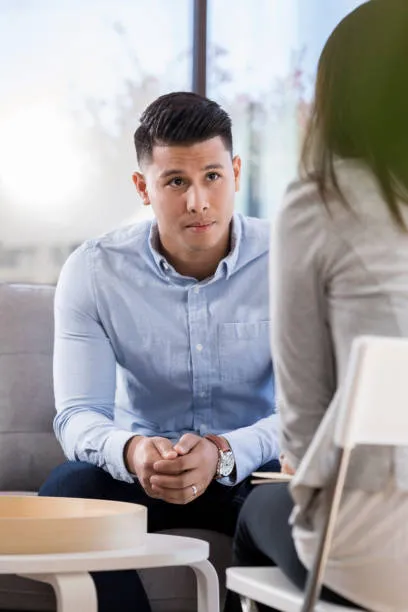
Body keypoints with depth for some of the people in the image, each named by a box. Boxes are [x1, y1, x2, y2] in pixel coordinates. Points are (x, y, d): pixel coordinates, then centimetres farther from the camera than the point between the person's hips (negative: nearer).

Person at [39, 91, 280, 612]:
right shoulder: (93, 272, -8)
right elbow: (77, 413, -13)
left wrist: (223, 453, -37)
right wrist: (130, 451, -39)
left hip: (250, 466, -1)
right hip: (138, 470, 1)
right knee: (67, 492, -30)